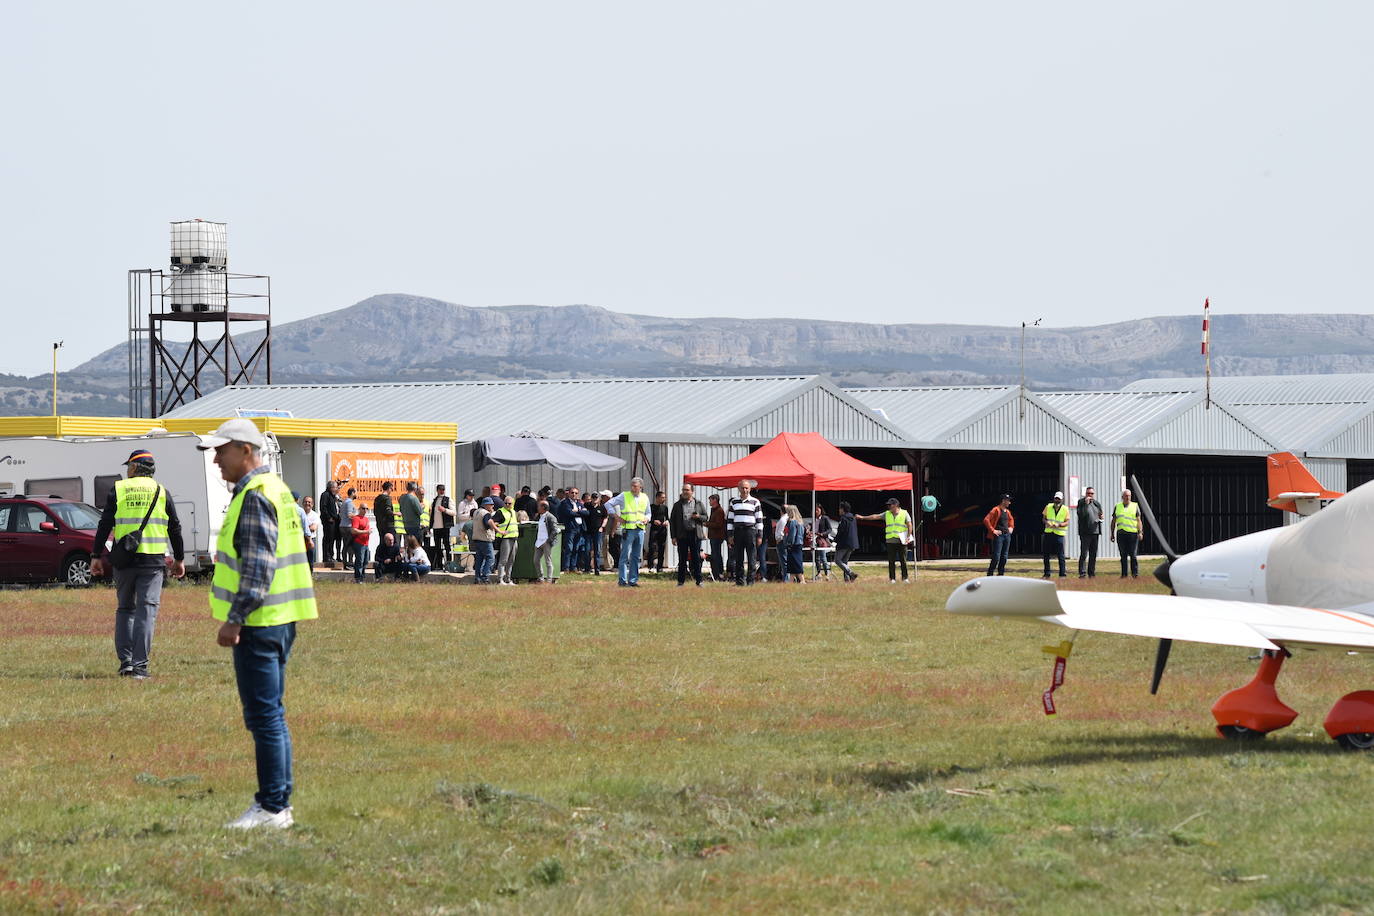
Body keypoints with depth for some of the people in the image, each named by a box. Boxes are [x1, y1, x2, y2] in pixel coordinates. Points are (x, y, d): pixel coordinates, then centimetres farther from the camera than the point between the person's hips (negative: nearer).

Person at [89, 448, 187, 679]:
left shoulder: (118, 490, 4)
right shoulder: (161, 492, 6)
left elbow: (104, 526, 1)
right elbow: (175, 528, 9)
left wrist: (96, 556, 5)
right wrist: (179, 559, 17)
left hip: (124, 560, 1)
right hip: (153, 560, -1)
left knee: (125, 609, 14)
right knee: (147, 610, -3)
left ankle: (125, 661, 8)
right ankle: (139, 665, -11)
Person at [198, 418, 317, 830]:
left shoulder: (255, 496, -15)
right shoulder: (274, 488, 17)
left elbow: (258, 567, -21)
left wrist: (234, 620, -21)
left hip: (259, 623, -11)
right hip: (278, 621, 11)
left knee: (264, 716, -7)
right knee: (270, 715, 14)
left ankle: (272, 808, -5)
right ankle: (276, 804, 19)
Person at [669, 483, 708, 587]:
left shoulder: (698, 504, 9)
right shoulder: (677, 505, 9)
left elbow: (706, 517, 13)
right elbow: (672, 521, 8)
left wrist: (698, 517, -10)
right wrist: (673, 537, 0)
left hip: (695, 534, 0)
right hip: (682, 535, 0)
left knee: (696, 558, 0)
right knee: (682, 559, 2)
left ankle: (698, 580, 5)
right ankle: (681, 581, 8)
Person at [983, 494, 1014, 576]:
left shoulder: (1007, 511, 15)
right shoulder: (996, 510, -10)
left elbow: (1011, 519, 37)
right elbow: (986, 520, -18)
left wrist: (1011, 527, 21)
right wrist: (993, 530, -18)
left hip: (1007, 535, 8)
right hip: (998, 535, -8)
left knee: (1004, 557, 9)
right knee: (996, 557, -12)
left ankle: (1001, 574, 16)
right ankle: (990, 574, -7)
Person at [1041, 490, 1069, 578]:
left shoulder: (1065, 509, 1)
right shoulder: (1048, 507, 9)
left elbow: (1066, 522, -3)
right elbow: (1044, 518, 12)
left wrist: (1059, 525, -21)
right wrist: (1046, 522, -12)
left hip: (1059, 534, -3)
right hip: (1048, 533, 3)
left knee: (1060, 555, -5)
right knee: (1046, 554, 6)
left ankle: (1062, 574, 1)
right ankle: (1047, 574, 15)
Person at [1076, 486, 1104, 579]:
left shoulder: (1097, 504, 14)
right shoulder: (1081, 502, -2)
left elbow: (1100, 514, 25)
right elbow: (1081, 514, -16)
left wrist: (1101, 518, 3)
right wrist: (1086, 503, -21)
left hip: (1095, 532, 5)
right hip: (1085, 532, -5)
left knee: (1093, 554, 9)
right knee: (1084, 553, -9)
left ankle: (1091, 573, 15)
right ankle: (1082, 573, -10)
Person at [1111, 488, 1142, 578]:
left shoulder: (1135, 506, 9)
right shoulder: (1117, 507, 14)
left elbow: (1138, 520, 6)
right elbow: (1113, 521, 18)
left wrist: (1140, 532, -5)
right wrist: (1112, 534, 13)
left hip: (1132, 533, -2)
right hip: (1121, 533, 2)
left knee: (1133, 555, -7)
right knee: (1123, 555, 3)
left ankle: (1135, 573, -3)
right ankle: (1124, 574, 7)